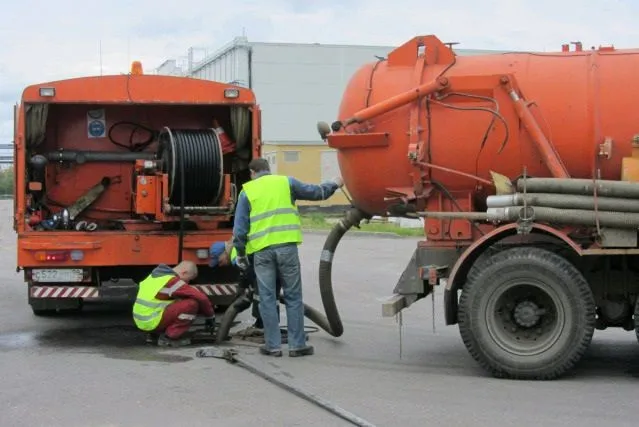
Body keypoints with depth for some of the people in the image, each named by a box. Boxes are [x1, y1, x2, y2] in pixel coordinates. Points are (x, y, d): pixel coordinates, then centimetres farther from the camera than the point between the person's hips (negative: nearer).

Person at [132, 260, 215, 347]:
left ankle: (155, 334, 17)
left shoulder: (157, 273, 13)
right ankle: (171, 337, -5)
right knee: (192, 304, -12)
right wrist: (210, 316, 2)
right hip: (152, 323, -9)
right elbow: (201, 297, -14)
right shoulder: (172, 281, -14)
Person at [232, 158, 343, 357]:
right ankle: (297, 344, 8)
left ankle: (273, 345, 8)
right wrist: (335, 184, 33)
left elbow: (239, 228, 5)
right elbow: (316, 192, 15)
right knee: (293, 297, 7)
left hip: (261, 250, 0)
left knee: (267, 298, 7)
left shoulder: (246, 192, 9)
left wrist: (240, 253, 15)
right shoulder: (286, 182, 10)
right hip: (286, 246, 0)